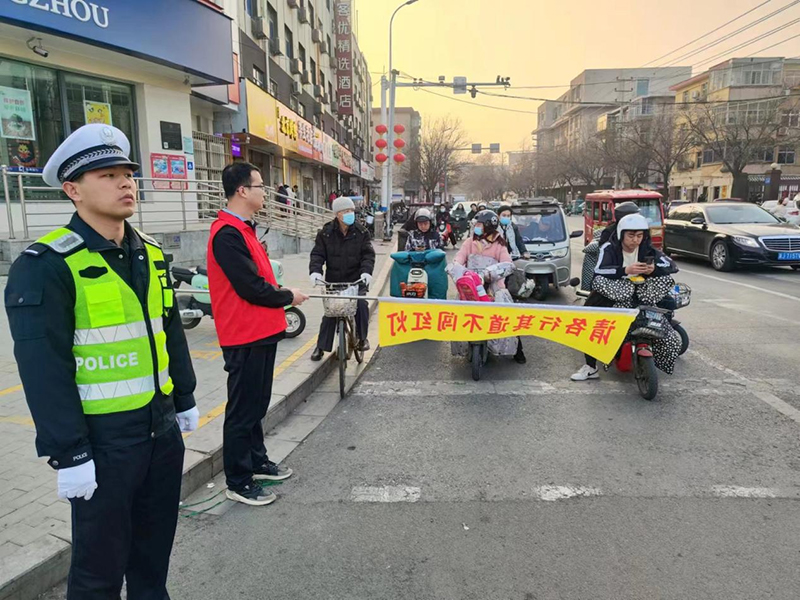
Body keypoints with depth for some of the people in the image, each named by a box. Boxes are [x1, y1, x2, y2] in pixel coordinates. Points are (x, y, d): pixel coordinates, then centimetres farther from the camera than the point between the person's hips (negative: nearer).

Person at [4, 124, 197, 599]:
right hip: (104, 440, -6)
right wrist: (68, 453, -16)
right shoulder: (46, 265, -15)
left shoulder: (151, 254, 7)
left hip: (163, 429, 6)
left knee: (155, 547, 23)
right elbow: (43, 370, -17)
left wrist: (185, 399, 16)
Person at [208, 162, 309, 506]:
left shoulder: (242, 229, 12)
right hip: (245, 337, -10)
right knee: (243, 409, 2)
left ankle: (257, 462, 35)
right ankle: (238, 482, 16)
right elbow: (252, 289, -22)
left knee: (257, 404, 20)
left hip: (260, 332, 10)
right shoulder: (228, 234, -20)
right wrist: (289, 297, -8)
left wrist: (277, 293, 1)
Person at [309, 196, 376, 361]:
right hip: (333, 280, 0)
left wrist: (367, 271, -20)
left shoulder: (361, 232, 0)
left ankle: (362, 337, 13)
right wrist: (315, 271, -22)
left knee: (361, 306, -13)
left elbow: (368, 254, -3)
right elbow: (317, 254, -4)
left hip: (356, 279, 0)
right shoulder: (326, 233, -1)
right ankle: (321, 346, 12)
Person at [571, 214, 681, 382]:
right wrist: (626, 270, -42)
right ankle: (591, 367, -17)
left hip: (640, 295, 3)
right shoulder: (609, 248, -12)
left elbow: (672, 265, -8)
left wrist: (654, 268, -29)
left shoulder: (646, 249, -2)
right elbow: (598, 272, -29)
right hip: (612, 293, -3)